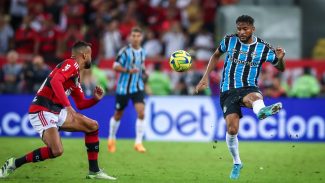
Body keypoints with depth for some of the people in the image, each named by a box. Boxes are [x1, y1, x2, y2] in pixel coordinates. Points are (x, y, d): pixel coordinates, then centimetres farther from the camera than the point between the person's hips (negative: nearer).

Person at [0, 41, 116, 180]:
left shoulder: (76, 77, 21)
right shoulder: (71, 64, -9)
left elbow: (81, 104, 27)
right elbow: (55, 81, -28)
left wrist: (95, 99, 9)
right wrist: (68, 105, -32)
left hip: (57, 112, 10)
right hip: (42, 111, -10)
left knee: (93, 126, 10)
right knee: (56, 151, -27)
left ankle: (94, 171, 13)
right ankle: (14, 163, -11)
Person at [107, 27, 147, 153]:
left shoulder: (142, 52, 7)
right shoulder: (125, 51, -11)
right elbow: (115, 66, -12)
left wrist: (143, 72, 3)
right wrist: (128, 70, -27)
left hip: (138, 87, 3)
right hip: (123, 87, -3)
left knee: (141, 113, -15)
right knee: (118, 115, 10)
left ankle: (138, 143, -9)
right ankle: (112, 139, 34)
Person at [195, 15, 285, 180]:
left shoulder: (263, 48, -1)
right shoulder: (229, 41, 3)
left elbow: (281, 69, 6)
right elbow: (216, 55, 22)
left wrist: (280, 59, -18)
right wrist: (205, 77, 15)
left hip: (249, 88, -1)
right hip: (228, 91, 1)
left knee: (254, 97, -40)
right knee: (232, 129, -13)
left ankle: (262, 111, -79)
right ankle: (236, 163, 10)